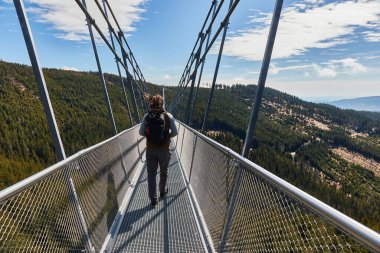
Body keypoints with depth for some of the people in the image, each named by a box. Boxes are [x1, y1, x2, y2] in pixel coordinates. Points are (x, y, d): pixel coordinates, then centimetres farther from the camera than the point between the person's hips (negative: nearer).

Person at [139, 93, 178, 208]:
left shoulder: (147, 116, -5)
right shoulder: (168, 116, -8)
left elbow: (141, 132, -4)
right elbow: (175, 132, -9)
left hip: (150, 149, 1)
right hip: (164, 149, 0)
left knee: (151, 174, 12)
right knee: (163, 172, 22)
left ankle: (153, 200, 16)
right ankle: (162, 191, 43)